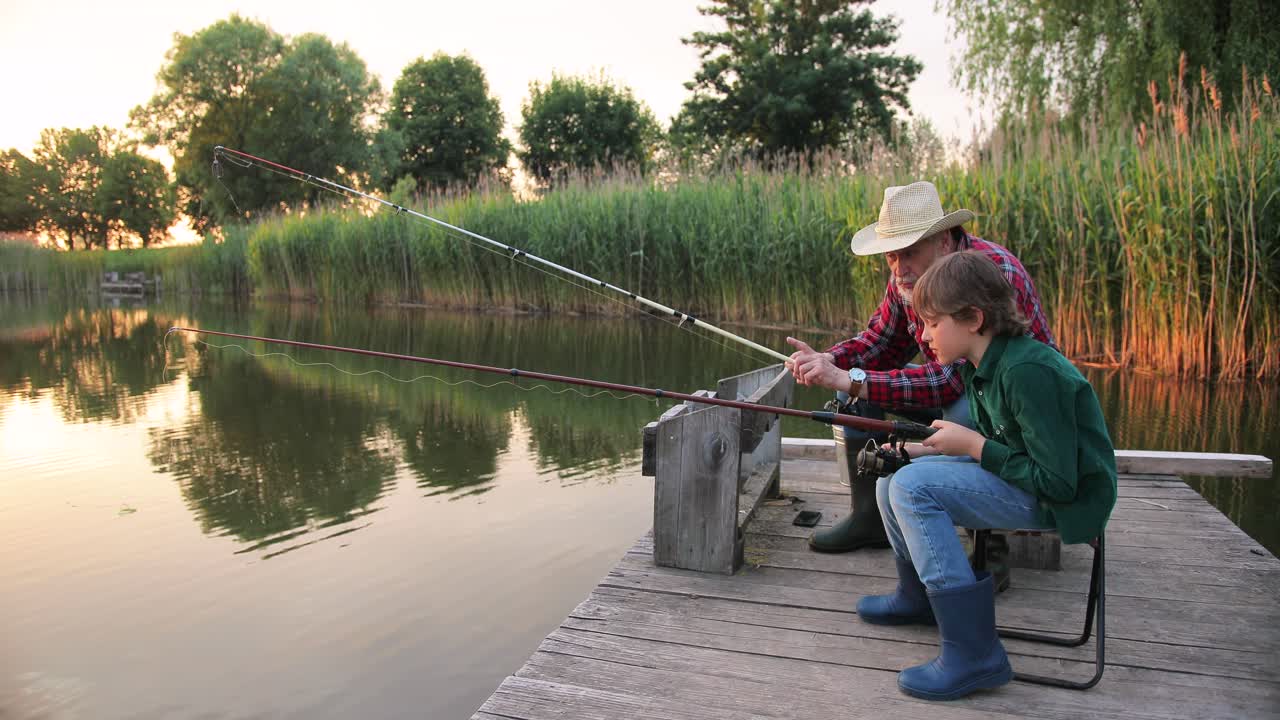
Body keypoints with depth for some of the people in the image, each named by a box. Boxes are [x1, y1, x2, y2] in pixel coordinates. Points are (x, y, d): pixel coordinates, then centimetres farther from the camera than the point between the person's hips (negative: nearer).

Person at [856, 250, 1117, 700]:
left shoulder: (1029, 372, -26)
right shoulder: (981, 366, 4)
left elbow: (1059, 482, -25)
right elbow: (993, 445, 12)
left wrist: (974, 445, -19)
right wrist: (918, 451, -3)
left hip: (1066, 500, -9)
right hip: (1027, 476, 10)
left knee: (912, 487, -24)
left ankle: (975, 654, -19)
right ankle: (918, 596, 26)